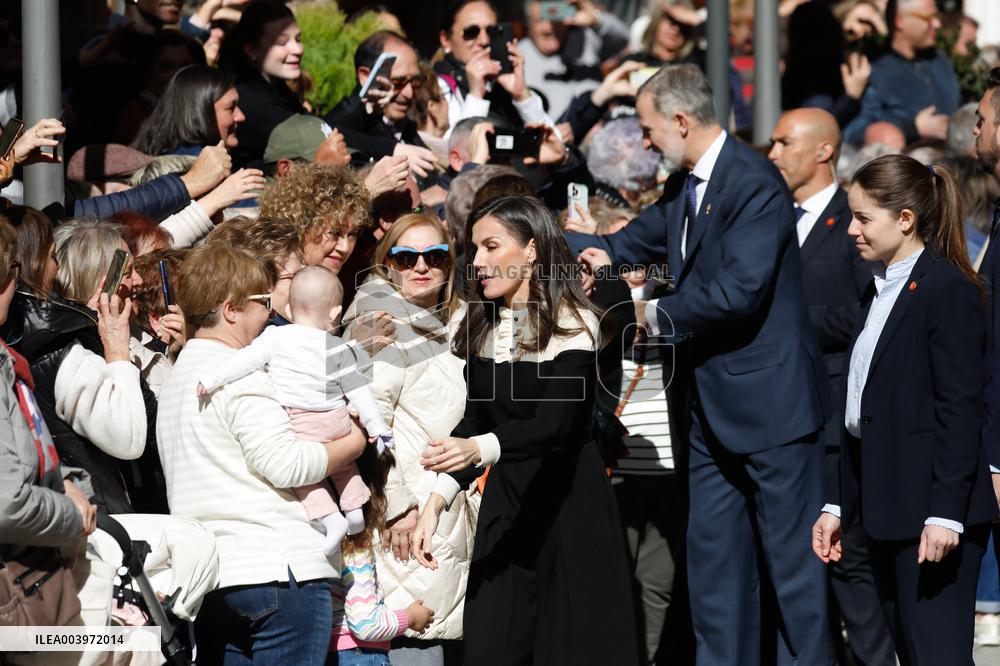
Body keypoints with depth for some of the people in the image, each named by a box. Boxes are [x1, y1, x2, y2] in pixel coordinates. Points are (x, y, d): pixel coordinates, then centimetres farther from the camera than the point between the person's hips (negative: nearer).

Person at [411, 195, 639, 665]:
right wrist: (435, 502, -1)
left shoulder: (572, 323, -12)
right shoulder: (483, 327, 8)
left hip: (568, 502, -6)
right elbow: (474, 422, 12)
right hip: (504, 500, 6)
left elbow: (558, 423, -24)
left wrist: (481, 450, -40)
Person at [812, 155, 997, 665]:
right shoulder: (882, 291, 17)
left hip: (930, 510, -9)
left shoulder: (948, 291, -11)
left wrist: (945, 513, -20)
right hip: (887, 511, 9)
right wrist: (838, 504, 18)